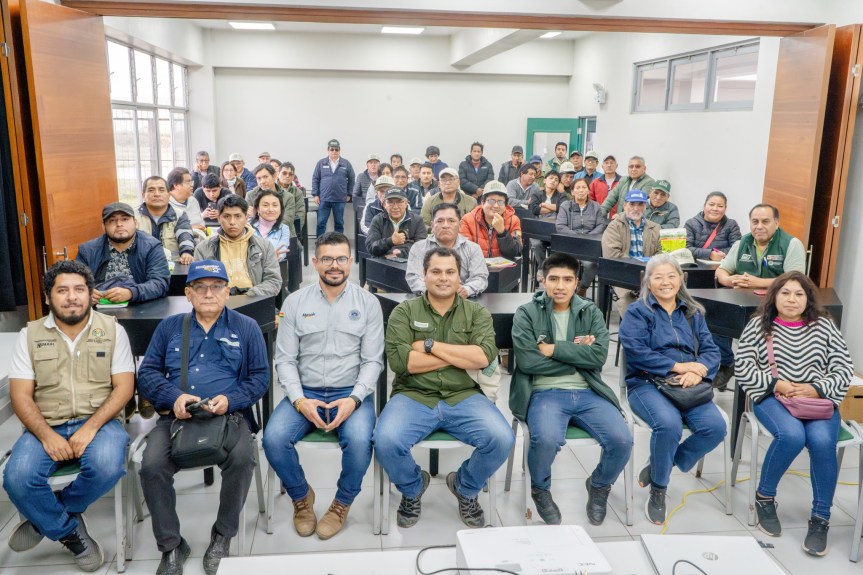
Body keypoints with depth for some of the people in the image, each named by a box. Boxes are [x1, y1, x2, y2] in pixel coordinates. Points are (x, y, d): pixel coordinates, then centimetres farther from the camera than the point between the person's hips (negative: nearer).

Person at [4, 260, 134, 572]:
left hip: (99, 421, -1)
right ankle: (70, 532, 1)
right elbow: (20, 395, 1)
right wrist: (47, 435, -16)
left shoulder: (112, 329, 3)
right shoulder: (30, 335, 7)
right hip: (46, 426, 1)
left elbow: (124, 386, -3)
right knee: (17, 478, -27)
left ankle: (44, 519, 0)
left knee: (106, 466, -32)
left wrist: (91, 427, -17)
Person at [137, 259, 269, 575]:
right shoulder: (169, 326, 16)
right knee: (152, 466, -26)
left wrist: (230, 400, -13)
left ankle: (222, 537, -7)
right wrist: (173, 396, -10)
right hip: (176, 416, 2)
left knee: (242, 459, -32)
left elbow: (260, 377, 6)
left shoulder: (246, 327, 11)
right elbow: (147, 373, 11)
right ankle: (171, 546, -4)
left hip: (229, 415, -2)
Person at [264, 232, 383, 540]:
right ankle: (301, 496, 8)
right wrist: (299, 400, -14)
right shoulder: (295, 302, 5)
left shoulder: (368, 303, 2)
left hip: (351, 393, -1)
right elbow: (285, 359, 2)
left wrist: (354, 399, -17)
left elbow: (372, 361, -1)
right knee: (274, 439, -24)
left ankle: (342, 503, 1)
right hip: (305, 392, 2)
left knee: (359, 441, -31)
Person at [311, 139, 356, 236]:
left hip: (340, 199, 0)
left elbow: (351, 179, 10)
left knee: (339, 223, 9)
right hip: (324, 199, 0)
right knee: (321, 223, -1)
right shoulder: (321, 163, 3)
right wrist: (315, 194, 0)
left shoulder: (346, 164, 3)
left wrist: (349, 194, 6)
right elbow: (315, 179, 6)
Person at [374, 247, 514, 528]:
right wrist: (461, 356, -8)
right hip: (413, 397, -1)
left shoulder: (477, 312, 9)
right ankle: (413, 488, 9)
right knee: (385, 442, -29)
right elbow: (399, 360, -11)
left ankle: (465, 487, 12)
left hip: (464, 397, 1)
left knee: (502, 439, -24)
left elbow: (484, 356, -9)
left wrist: (430, 345, -10)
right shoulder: (404, 311, 5)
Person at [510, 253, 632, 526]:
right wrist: (577, 353, -5)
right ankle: (540, 490, 4)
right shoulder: (526, 313, 2)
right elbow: (527, 361, -11)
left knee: (622, 440, -19)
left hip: (588, 393, 3)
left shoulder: (591, 312, 11)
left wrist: (554, 349, -11)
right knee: (546, 439, -33)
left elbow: (599, 356, -4)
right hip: (545, 393, -3)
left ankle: (599, 485, 17)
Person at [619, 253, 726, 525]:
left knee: (715, 427, -22)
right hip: (647, 384, -4)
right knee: (669, 424, -33)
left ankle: (659, 466, 2)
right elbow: (636, 352, -11)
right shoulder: (637, 311, 4)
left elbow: (711, 351, 9)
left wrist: (698, 371, -14)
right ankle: (658, 491, -8)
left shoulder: (693, 313, 18)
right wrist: (678, 366, -15)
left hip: (689, 386, 4)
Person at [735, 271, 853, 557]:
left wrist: (817, 389, -12)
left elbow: (844, 369, 6)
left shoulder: (824, 326, 10)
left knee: (822, 441, -29)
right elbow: (742, 368, -1)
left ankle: (821, 519, -11)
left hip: (818, 398, 2)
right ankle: (764, 498, -7)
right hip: (773, 396, -2)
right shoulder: (759, 325, 5)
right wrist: (776, 384, -15)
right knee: (791, 435, -33)